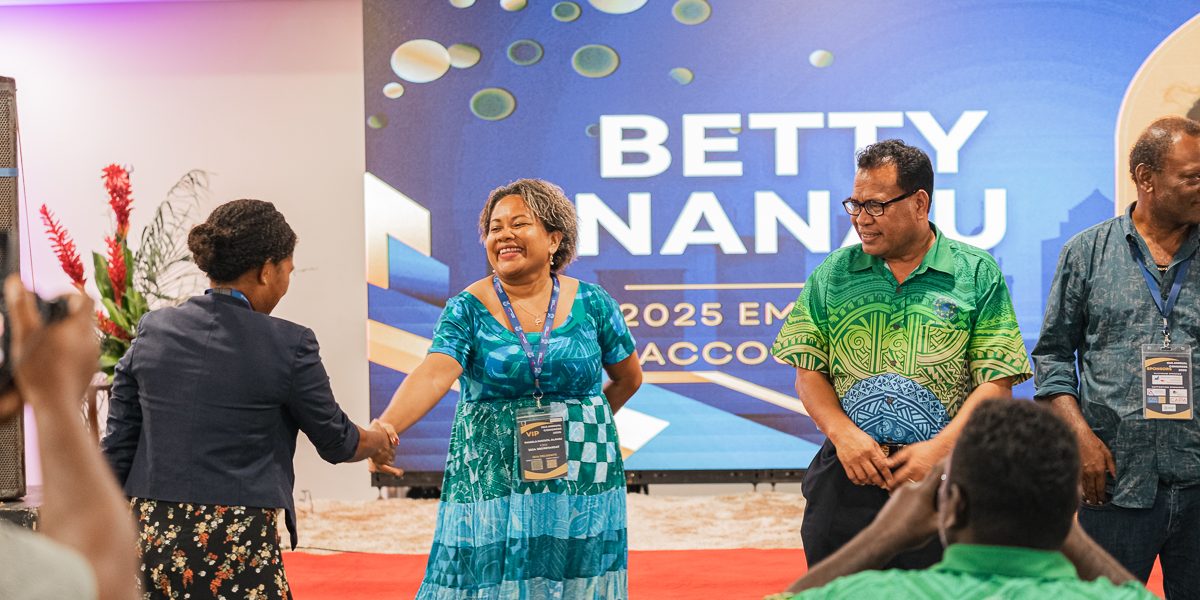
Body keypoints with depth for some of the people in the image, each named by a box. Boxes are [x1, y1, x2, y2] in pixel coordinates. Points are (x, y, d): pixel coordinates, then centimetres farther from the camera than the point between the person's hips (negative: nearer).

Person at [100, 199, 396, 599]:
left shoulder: (152, 331, 5)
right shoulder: (287, 344, -7)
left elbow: (117, 447, 7)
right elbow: (337, 442, 6)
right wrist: (379, 439, 28)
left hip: (151, 538, 5)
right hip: (238, 549, -5)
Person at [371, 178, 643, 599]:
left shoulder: (589, 303, 0)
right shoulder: (469, 308, -5)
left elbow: (629, 377, 14)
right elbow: (433, 375, -21)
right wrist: (384, 428, -38)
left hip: (581, 484, 1)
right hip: (493, 482, -1)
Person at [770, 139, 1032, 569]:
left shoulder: (977, 274, 1)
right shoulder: (832, 275, 9)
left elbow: (997, 384, -4)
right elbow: (809, 372, 7)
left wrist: (939, 448, -15)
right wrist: (843, 434, -10)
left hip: (944, 478, -2)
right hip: (847, 476, 2)